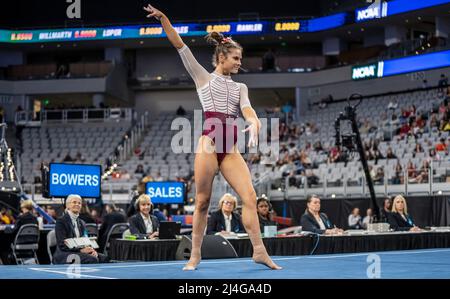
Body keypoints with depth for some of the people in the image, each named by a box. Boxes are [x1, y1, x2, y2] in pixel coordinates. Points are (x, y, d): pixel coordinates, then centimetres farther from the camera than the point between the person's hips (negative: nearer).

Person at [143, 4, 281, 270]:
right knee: (202, 201, -1)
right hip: (209, 142, -4)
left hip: (231, 148, 4)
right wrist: (163, 18, -5)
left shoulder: (240, 87, 21)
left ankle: (259, 250, -4)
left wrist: (254, 122, -23)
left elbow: (246, 108, 1)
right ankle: (196, 254, 8)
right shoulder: (204, 77, 12)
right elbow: (179, 45, 5)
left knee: (250, 197, -7)